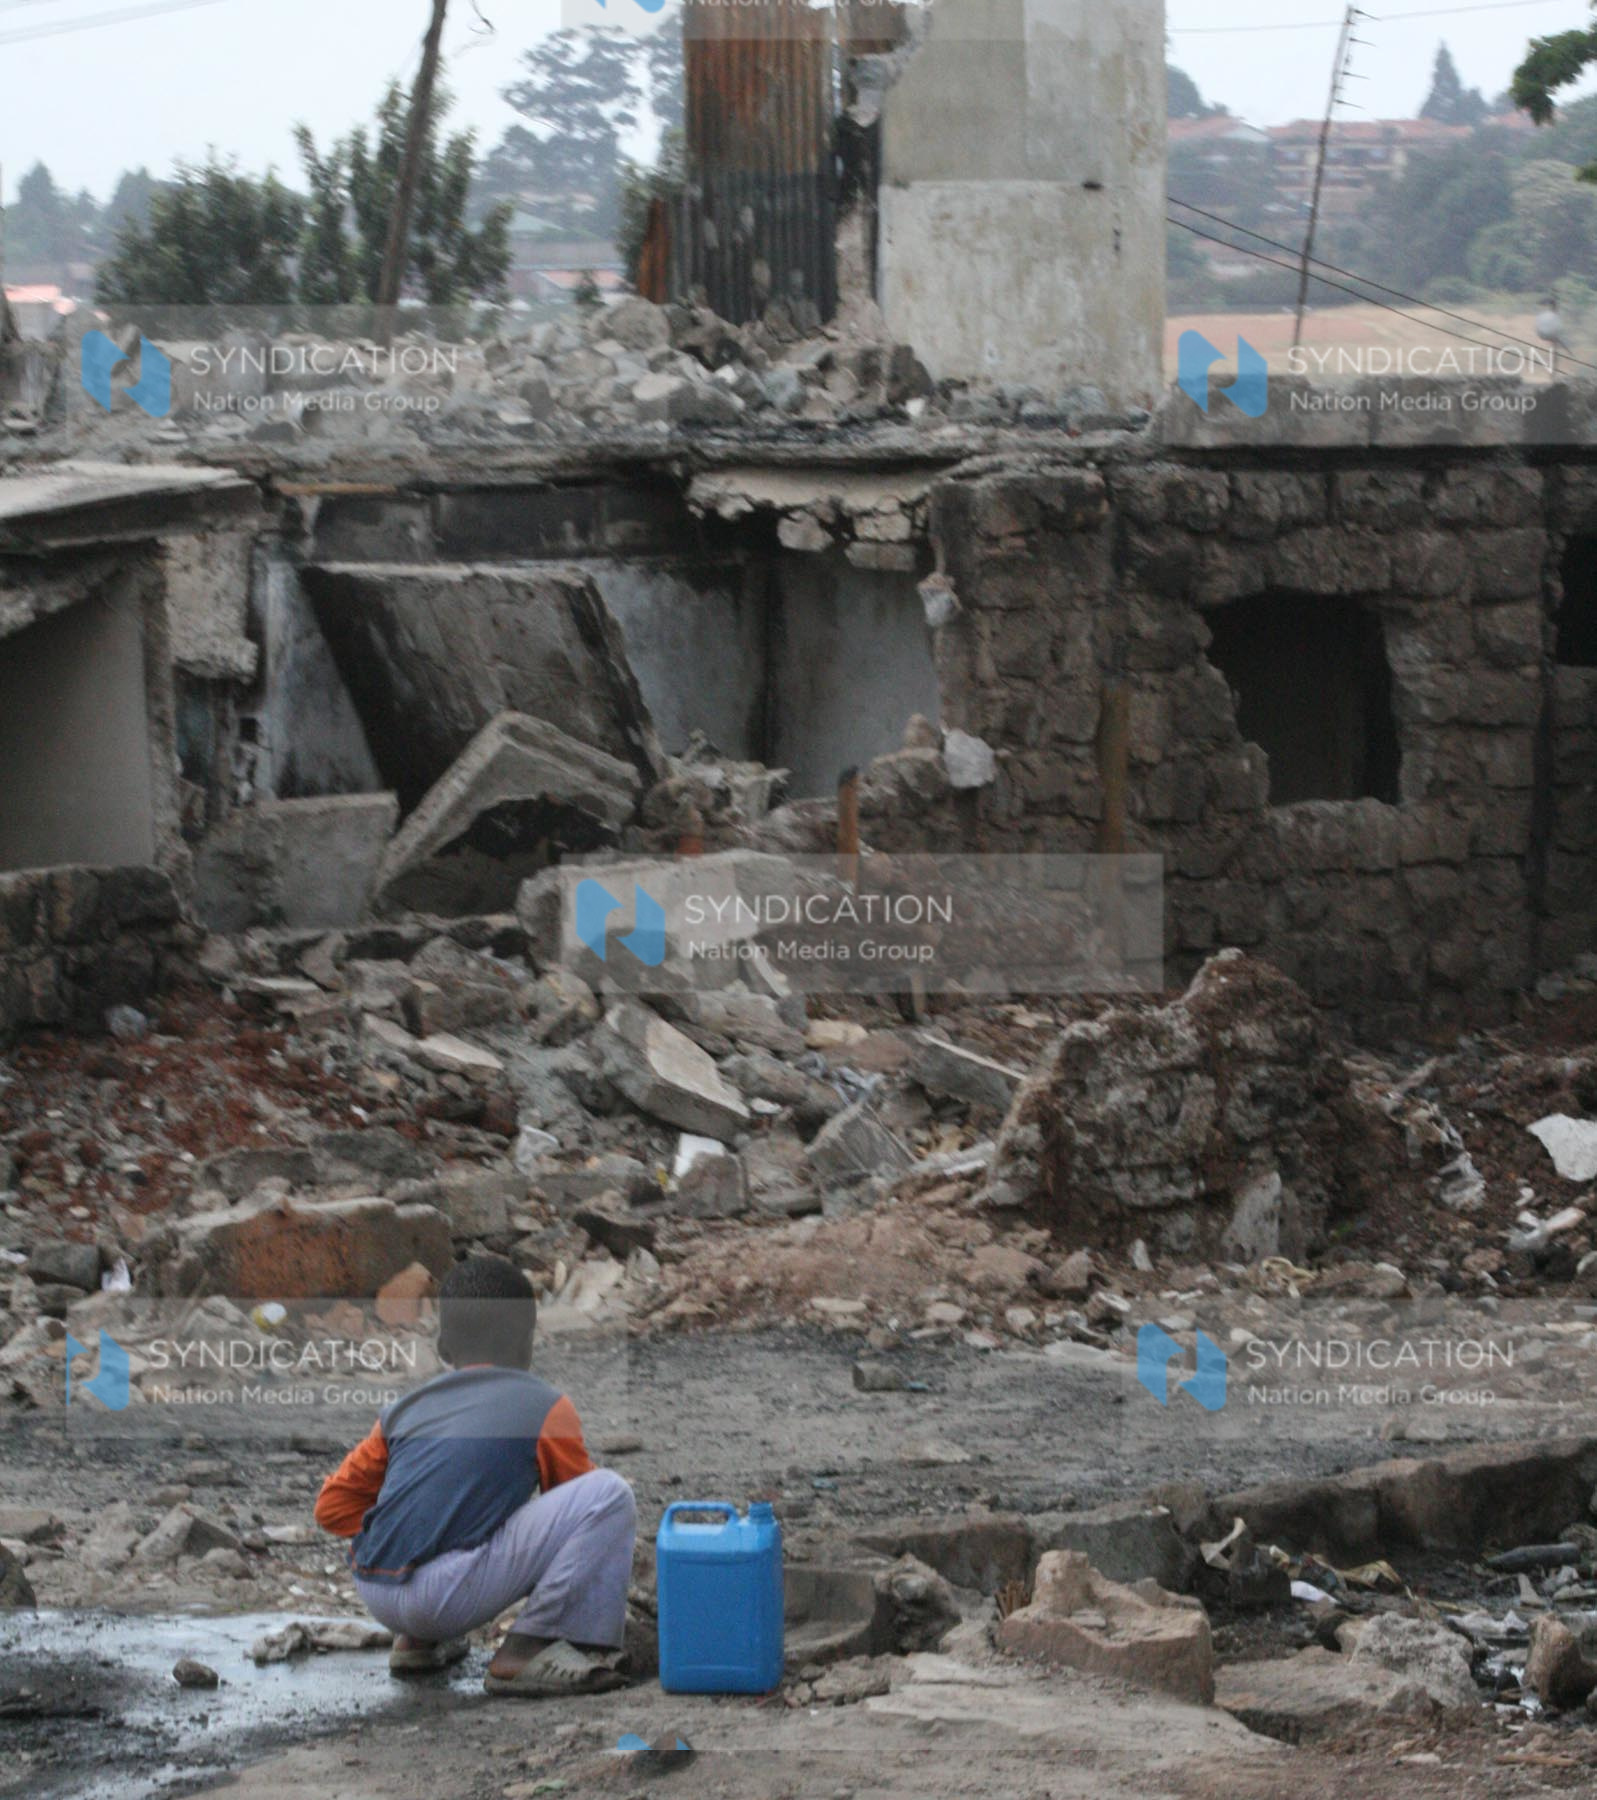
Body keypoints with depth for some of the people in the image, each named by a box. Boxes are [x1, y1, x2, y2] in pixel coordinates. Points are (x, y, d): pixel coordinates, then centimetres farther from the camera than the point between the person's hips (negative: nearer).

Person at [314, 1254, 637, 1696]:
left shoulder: (405, 1410, 19)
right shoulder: (546, 1408, 6)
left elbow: (333, 1507, 18)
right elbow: (587, 1507, 16)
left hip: (374, 1595, 7)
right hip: (448, 1595, -7)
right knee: (610, 1493, -3)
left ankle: (420, 1641, 22)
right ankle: (530, 1649, -8)